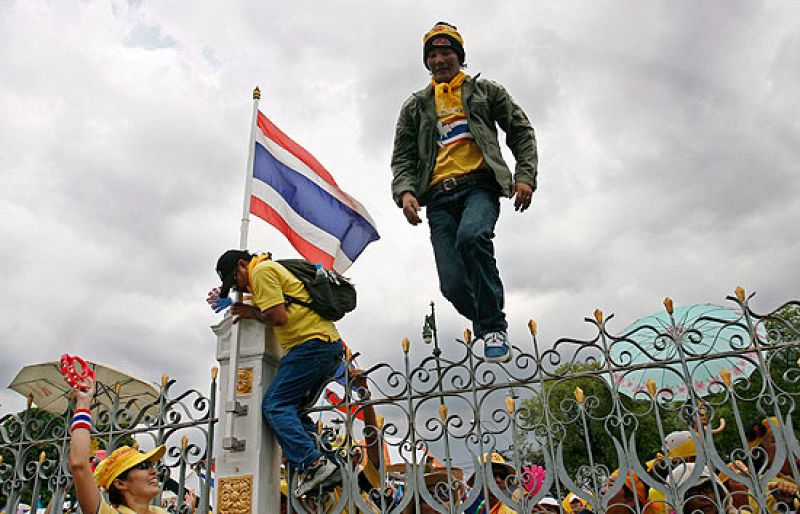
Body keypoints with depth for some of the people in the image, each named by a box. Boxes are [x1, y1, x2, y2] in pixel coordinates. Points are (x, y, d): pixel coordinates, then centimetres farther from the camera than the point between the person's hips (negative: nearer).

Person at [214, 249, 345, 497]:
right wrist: (251, 311, 17)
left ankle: (313, 464, -20)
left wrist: (251, 312, 2)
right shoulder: (274, 270, 28)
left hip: (311, 343, -10)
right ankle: (327, 460, 4)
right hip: (331, 347, 10)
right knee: (294, 408, 15)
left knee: (275, 405, -10)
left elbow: (278, 316, -14)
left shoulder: (262, 270, -3)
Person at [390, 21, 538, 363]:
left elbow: (521, 131, 15)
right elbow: (402, 157, 14)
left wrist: (525, 176, -1)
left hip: (479, 185, -2)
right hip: (438, 197, 2)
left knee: (471, 236, -36)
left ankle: (493, 326, -20)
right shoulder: (415, 107, 22)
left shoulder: (486, 92, 19)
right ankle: (488, 324, 19)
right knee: (453, 284, -11)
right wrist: (405, 191, -6)